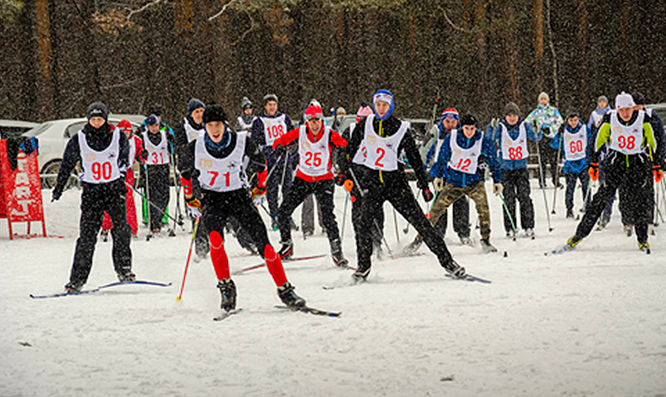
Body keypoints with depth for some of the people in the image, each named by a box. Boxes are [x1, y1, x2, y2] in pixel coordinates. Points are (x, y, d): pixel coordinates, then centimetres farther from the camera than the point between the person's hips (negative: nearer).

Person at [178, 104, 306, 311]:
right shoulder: (195, 148, -11)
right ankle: (226, 286, -15)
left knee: (264, 244, -11)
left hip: (239, 195, 0)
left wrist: (260, 188, 14)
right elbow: (185, 171, 10)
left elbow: (260, 162, 8)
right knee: (215, 237, -30)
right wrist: (189, 199, 15)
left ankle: (285, 290, 2)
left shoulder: (242, 142, -13)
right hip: (212, 199, 0)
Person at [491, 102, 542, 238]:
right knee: (509, 198, -1)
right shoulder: (500, 127, -4)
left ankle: (528, 226, 1)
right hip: (505, 168, -1)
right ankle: (510, 228, 5)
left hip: (521, 166, 1)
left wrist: (539, 131, -12)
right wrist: (491, 128, -28)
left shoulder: (524, 126, 1)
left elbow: (535, 138, 8)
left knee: (524, 197, -5)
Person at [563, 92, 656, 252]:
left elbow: (652, 143, 3)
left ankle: (642, 239, 7)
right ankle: (580, 233, -3)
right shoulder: (610, 119, -6)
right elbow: (598, 141, 5)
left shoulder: (643, 119, -7)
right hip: (616, 161, 0)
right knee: (603, 196, -8)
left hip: (639, 162, 0)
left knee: (643, 200, -8)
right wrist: (594, 163, 5)